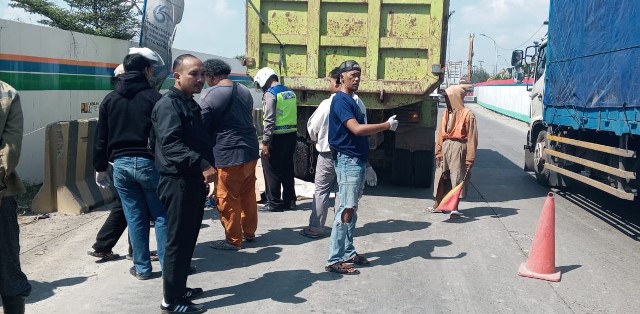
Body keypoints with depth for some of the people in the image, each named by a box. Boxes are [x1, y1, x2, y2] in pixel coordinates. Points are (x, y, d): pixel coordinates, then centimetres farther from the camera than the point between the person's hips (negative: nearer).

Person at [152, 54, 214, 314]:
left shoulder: (191, 104, 16)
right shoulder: (168, 105, -14)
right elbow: (170, 144, -27)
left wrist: (206, 168, 18)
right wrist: (202, 165, -34)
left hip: (194, 181, 10)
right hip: (178, 182, -9)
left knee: (189, 239, 17)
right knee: (178, 241, -2)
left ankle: (180, 288, 30)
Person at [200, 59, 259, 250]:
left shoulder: (209, 96, -11)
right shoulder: (245, 91, 10)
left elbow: (203, 128, -7)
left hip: (228, 154, -7)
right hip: (250, 149, 8)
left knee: (228, 199, 4)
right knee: (248, 193, 18)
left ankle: (233, 240, 13)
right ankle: (249, 232, 30)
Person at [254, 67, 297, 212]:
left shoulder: (270, 93, -11)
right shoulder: (290, 92, 13)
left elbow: (269, 120, -17)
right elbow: (293, 115, 14)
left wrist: (265, 142, -16)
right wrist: (292, 132, 17)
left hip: (277, 136, -8)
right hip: (291, 135, 8)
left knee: (272, 170, 2)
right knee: (287, 168, 15)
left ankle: (274, 203, 6)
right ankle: (289, 200, 21)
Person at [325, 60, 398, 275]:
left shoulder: (351, 100, 17)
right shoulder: (341, 100, -14)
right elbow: (357, 129, -24)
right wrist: (387, 125, -17)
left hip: (357, 160, 10)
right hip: (348, 161, -10)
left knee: (352, 209, 13)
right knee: (346, 209, -10)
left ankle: (348, 252, 21)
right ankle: (334, 260, -7)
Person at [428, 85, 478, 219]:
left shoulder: (467, 114, -9)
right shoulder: (446, 113, 10)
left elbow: (472, 138, -10)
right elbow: (440, 134, 11)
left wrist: (469, 159, -13)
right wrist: (438, 152, 4)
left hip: (458, 149, -6)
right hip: (445, 147, 6)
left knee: (457, 178, 0)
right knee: (441, 176, 11)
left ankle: (455, 208, 10)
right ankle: (437, 204, 24)